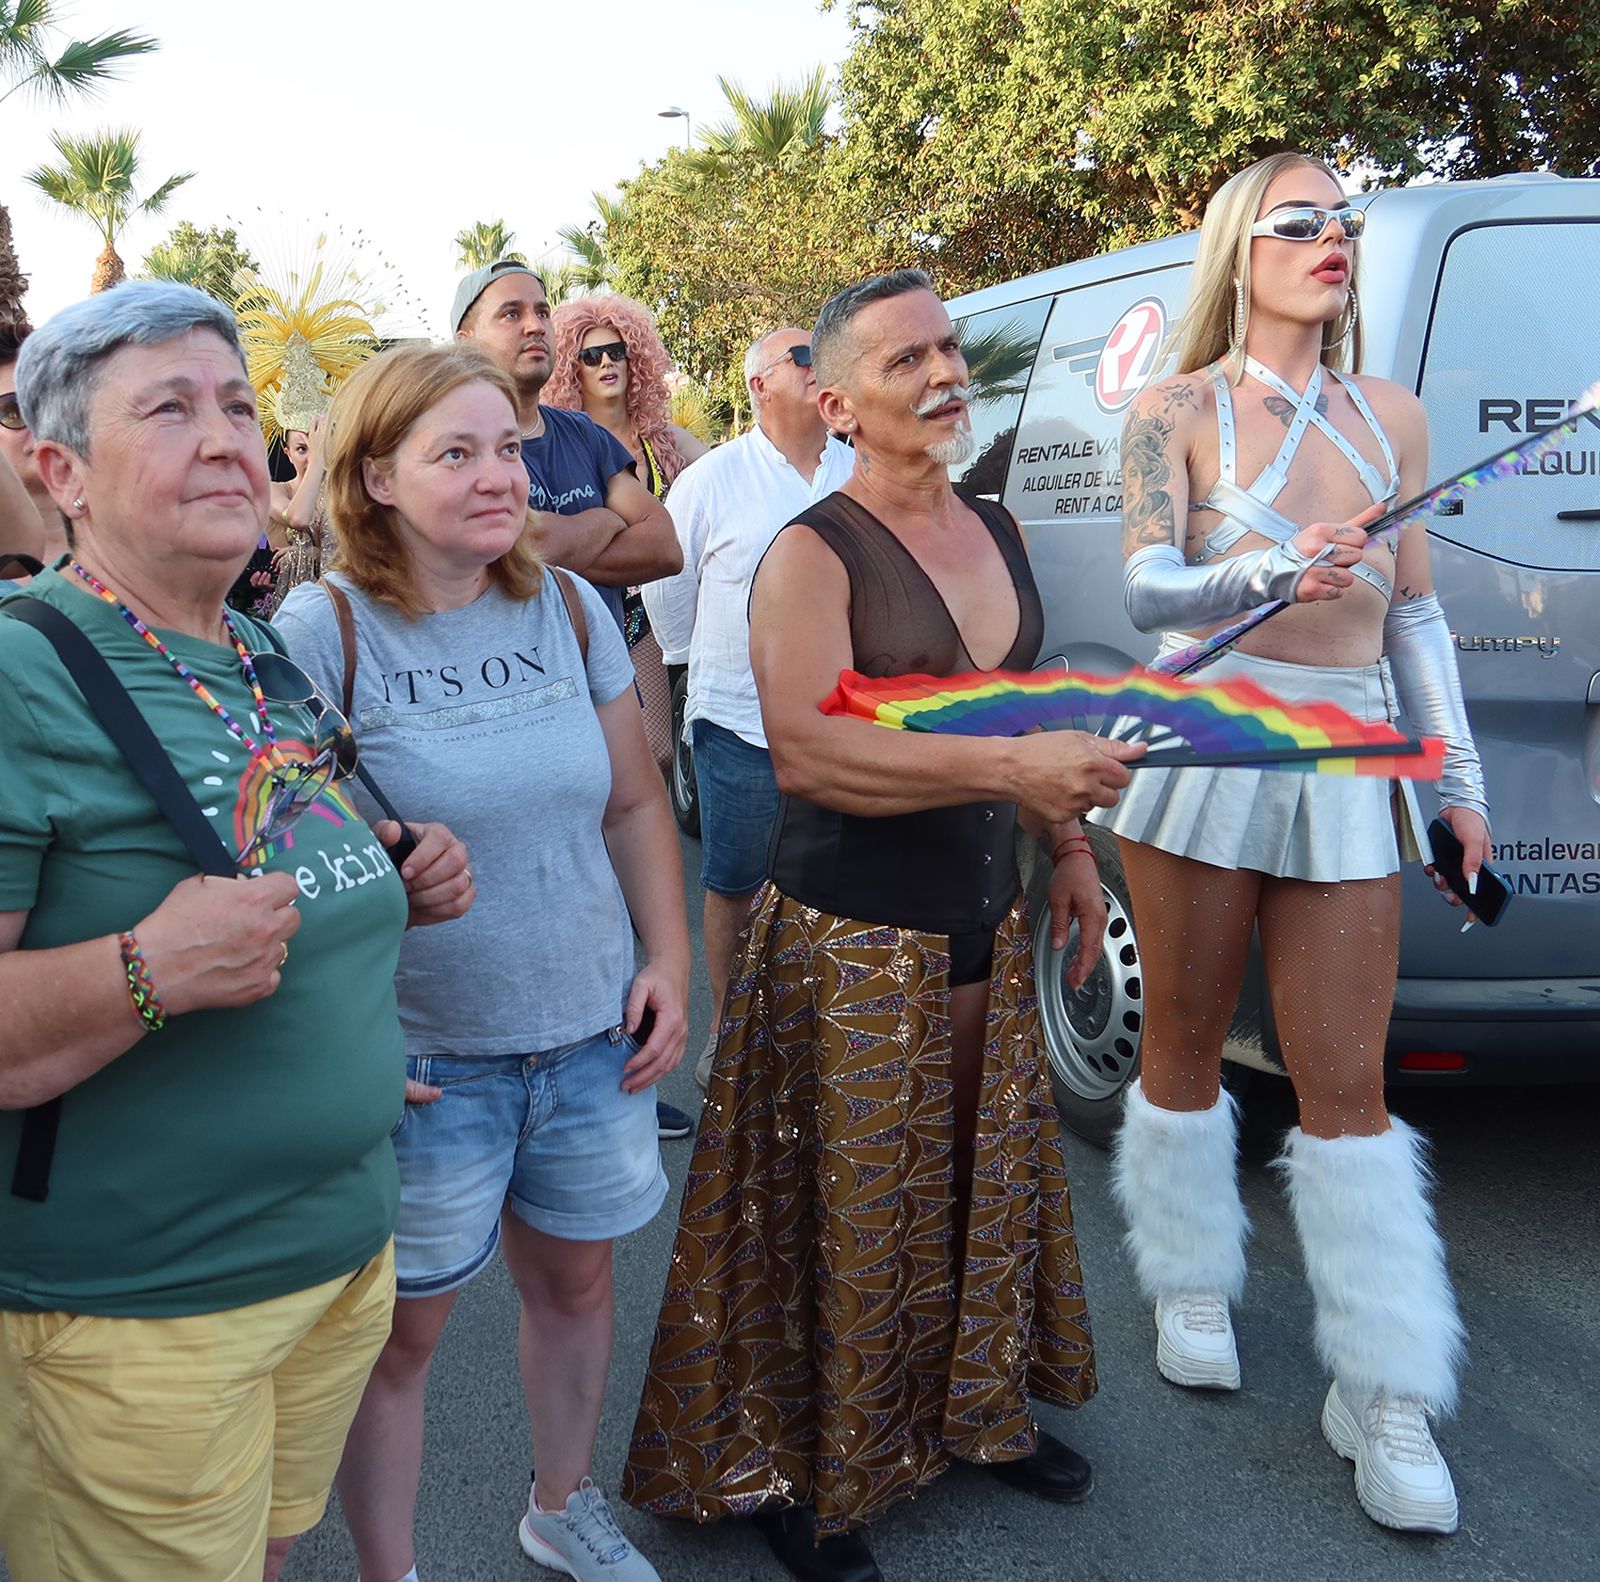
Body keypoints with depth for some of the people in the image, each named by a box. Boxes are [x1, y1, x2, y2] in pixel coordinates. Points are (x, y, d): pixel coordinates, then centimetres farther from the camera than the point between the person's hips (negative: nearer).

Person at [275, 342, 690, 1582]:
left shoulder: (570, 609, 2)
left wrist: (669, 962, 5)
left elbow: (636, 803, 10)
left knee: (575, 1278, 20)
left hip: (591, 1033, 5)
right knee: (404, 1328, 9)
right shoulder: (323, 631, -13)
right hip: (421, 1058, -4)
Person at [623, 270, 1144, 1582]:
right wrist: (1009, 768, -34)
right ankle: (795, 1471, 24)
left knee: (985, 1187, 19)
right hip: (850, 943, -7)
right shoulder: (813, 555, -15)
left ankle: (978, 1409, 40)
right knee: (846, 1221, 4)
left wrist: (1070, 844, 16)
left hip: (986, 928, 7)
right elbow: (806, 751, -28)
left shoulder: (996, 530, 9)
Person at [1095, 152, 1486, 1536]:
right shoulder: (1178, 413, -1)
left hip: (1347, 765, 3)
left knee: (1348, 1086, 2)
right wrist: (1270, 573, -32)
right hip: (1203, 748, -2)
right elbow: (1149, 594, -13)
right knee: (1185, 1046, 9)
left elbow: (1416, 610, 15)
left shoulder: (1390, 416, 11)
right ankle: (1193, 1290, 32)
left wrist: (1459, 775, 12)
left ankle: (1385, 1396, 10)